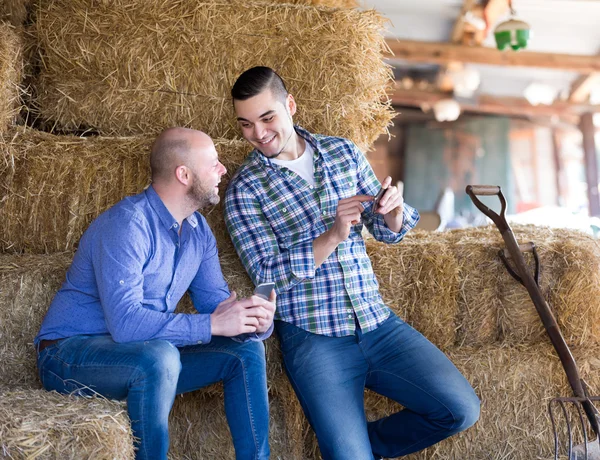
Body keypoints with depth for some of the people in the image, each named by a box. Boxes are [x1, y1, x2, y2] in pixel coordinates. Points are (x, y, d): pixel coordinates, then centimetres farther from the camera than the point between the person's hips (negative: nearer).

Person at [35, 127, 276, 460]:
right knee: (160, 357, -37)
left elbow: (215, 299, 4)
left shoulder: (197, 229, 4)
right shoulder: (128, 224, -24)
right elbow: (124, 322, -33)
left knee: (247, 351, -2)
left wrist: (255, 320, -19)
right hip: (70, 354, -8)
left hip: (147, 358, 8)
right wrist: (211, 324, -31)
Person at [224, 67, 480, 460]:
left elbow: (388, 232, 14)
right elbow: (268, 275, -9)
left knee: (462, 409, -8)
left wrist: (394, 209, -11)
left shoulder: (343, 152, 9)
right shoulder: (245, 189, -2)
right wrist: (332, 236, -21)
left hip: (377, 322, 4)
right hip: (313, 336, -4)